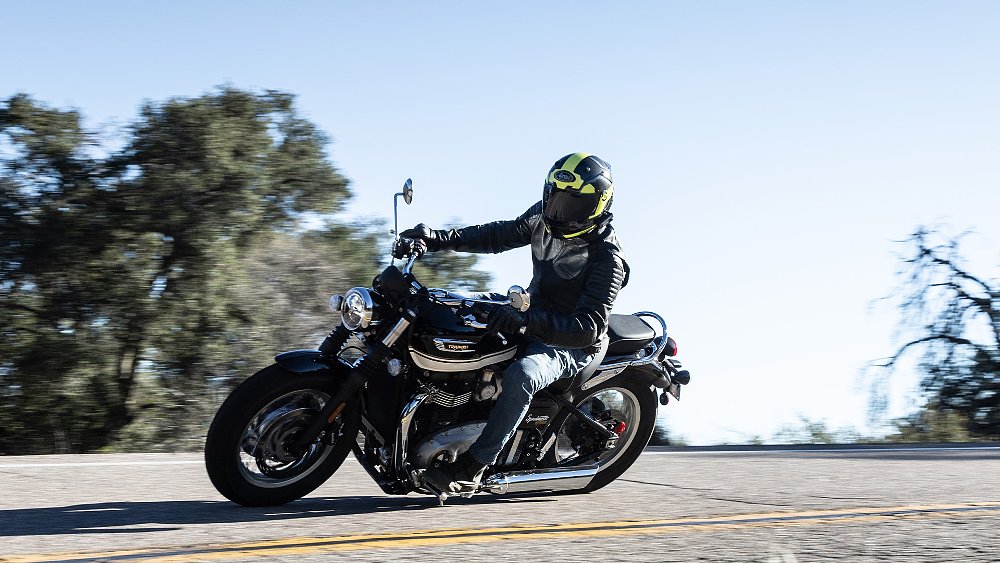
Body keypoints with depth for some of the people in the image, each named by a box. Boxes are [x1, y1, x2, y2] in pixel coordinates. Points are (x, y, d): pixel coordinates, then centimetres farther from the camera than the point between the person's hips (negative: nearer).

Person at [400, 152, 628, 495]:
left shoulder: (606, 258, -24)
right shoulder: (544, 217, -2)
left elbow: (588, 328, -31)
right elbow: (501, 235, 13)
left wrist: (528, 321, -44)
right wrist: (440, 239, 1)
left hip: (570, 345, -8)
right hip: (533, 319, 9)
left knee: (520, 377, -38)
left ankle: (472, 467, -29)